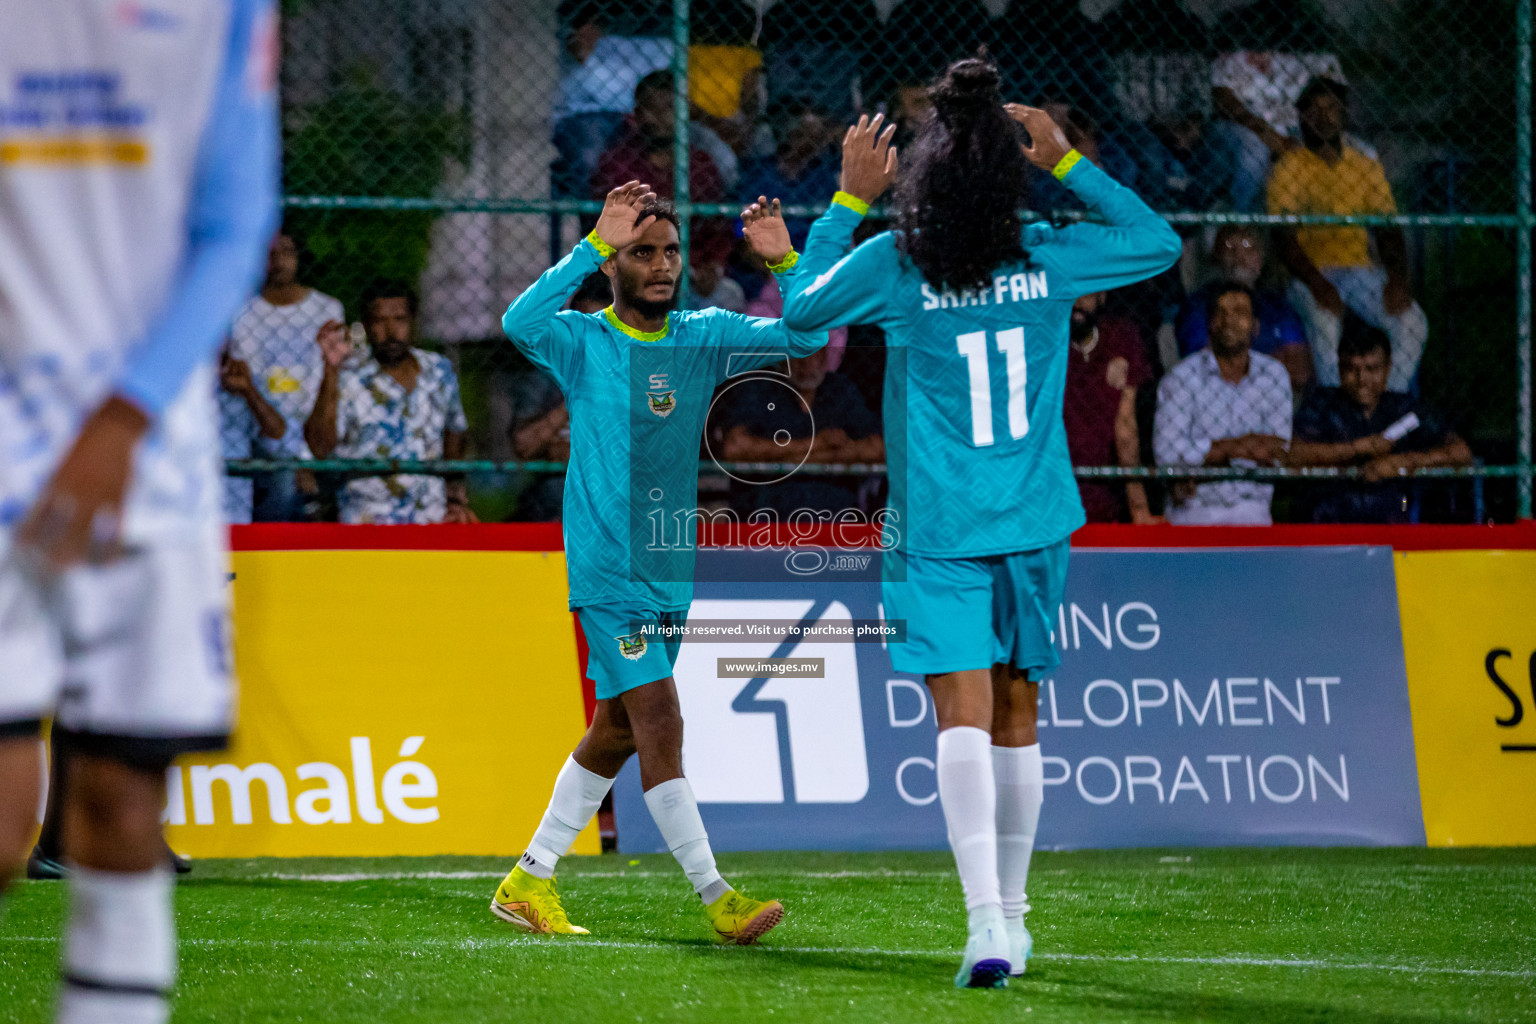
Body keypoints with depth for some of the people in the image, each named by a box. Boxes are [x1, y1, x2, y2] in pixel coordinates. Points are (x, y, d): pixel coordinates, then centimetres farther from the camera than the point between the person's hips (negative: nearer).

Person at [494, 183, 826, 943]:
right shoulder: (583, 342, -8)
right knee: (660, 723, -13)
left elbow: (804, 335, 2)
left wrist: (784, 263, -15)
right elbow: (520, 322, -29)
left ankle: (528, 881, 25)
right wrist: (596, 244, -34)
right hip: (607, 573, -6)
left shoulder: (705, 337, 6)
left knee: (617, 731, 13)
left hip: (671, 572, 6)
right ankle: (715, 896, -12)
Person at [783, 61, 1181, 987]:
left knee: (965, 715, -10)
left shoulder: (892, 264, -8)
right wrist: (1069, 162, 16)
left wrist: (852, 196, 15)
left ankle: (986, 923, -27)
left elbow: (802, 308, 10)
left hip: (937, 530, -2)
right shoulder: (1051, 259, -3)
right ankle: (1010, 916, 26)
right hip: (1035, 520, 2)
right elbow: (1160, 242, 15)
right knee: (1017, 714, 15)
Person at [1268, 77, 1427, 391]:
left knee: (1413, 323, -22)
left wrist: (1397, 279, -11)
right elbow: (1285, 239, -9)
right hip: (1309, 274, -4)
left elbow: (1388, 232, 10)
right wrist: (1317, 284, -26)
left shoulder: (1366, 167, 14)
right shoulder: (1290, 168, 1)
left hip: (1359, 268, 4)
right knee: (1325, 318, -37)